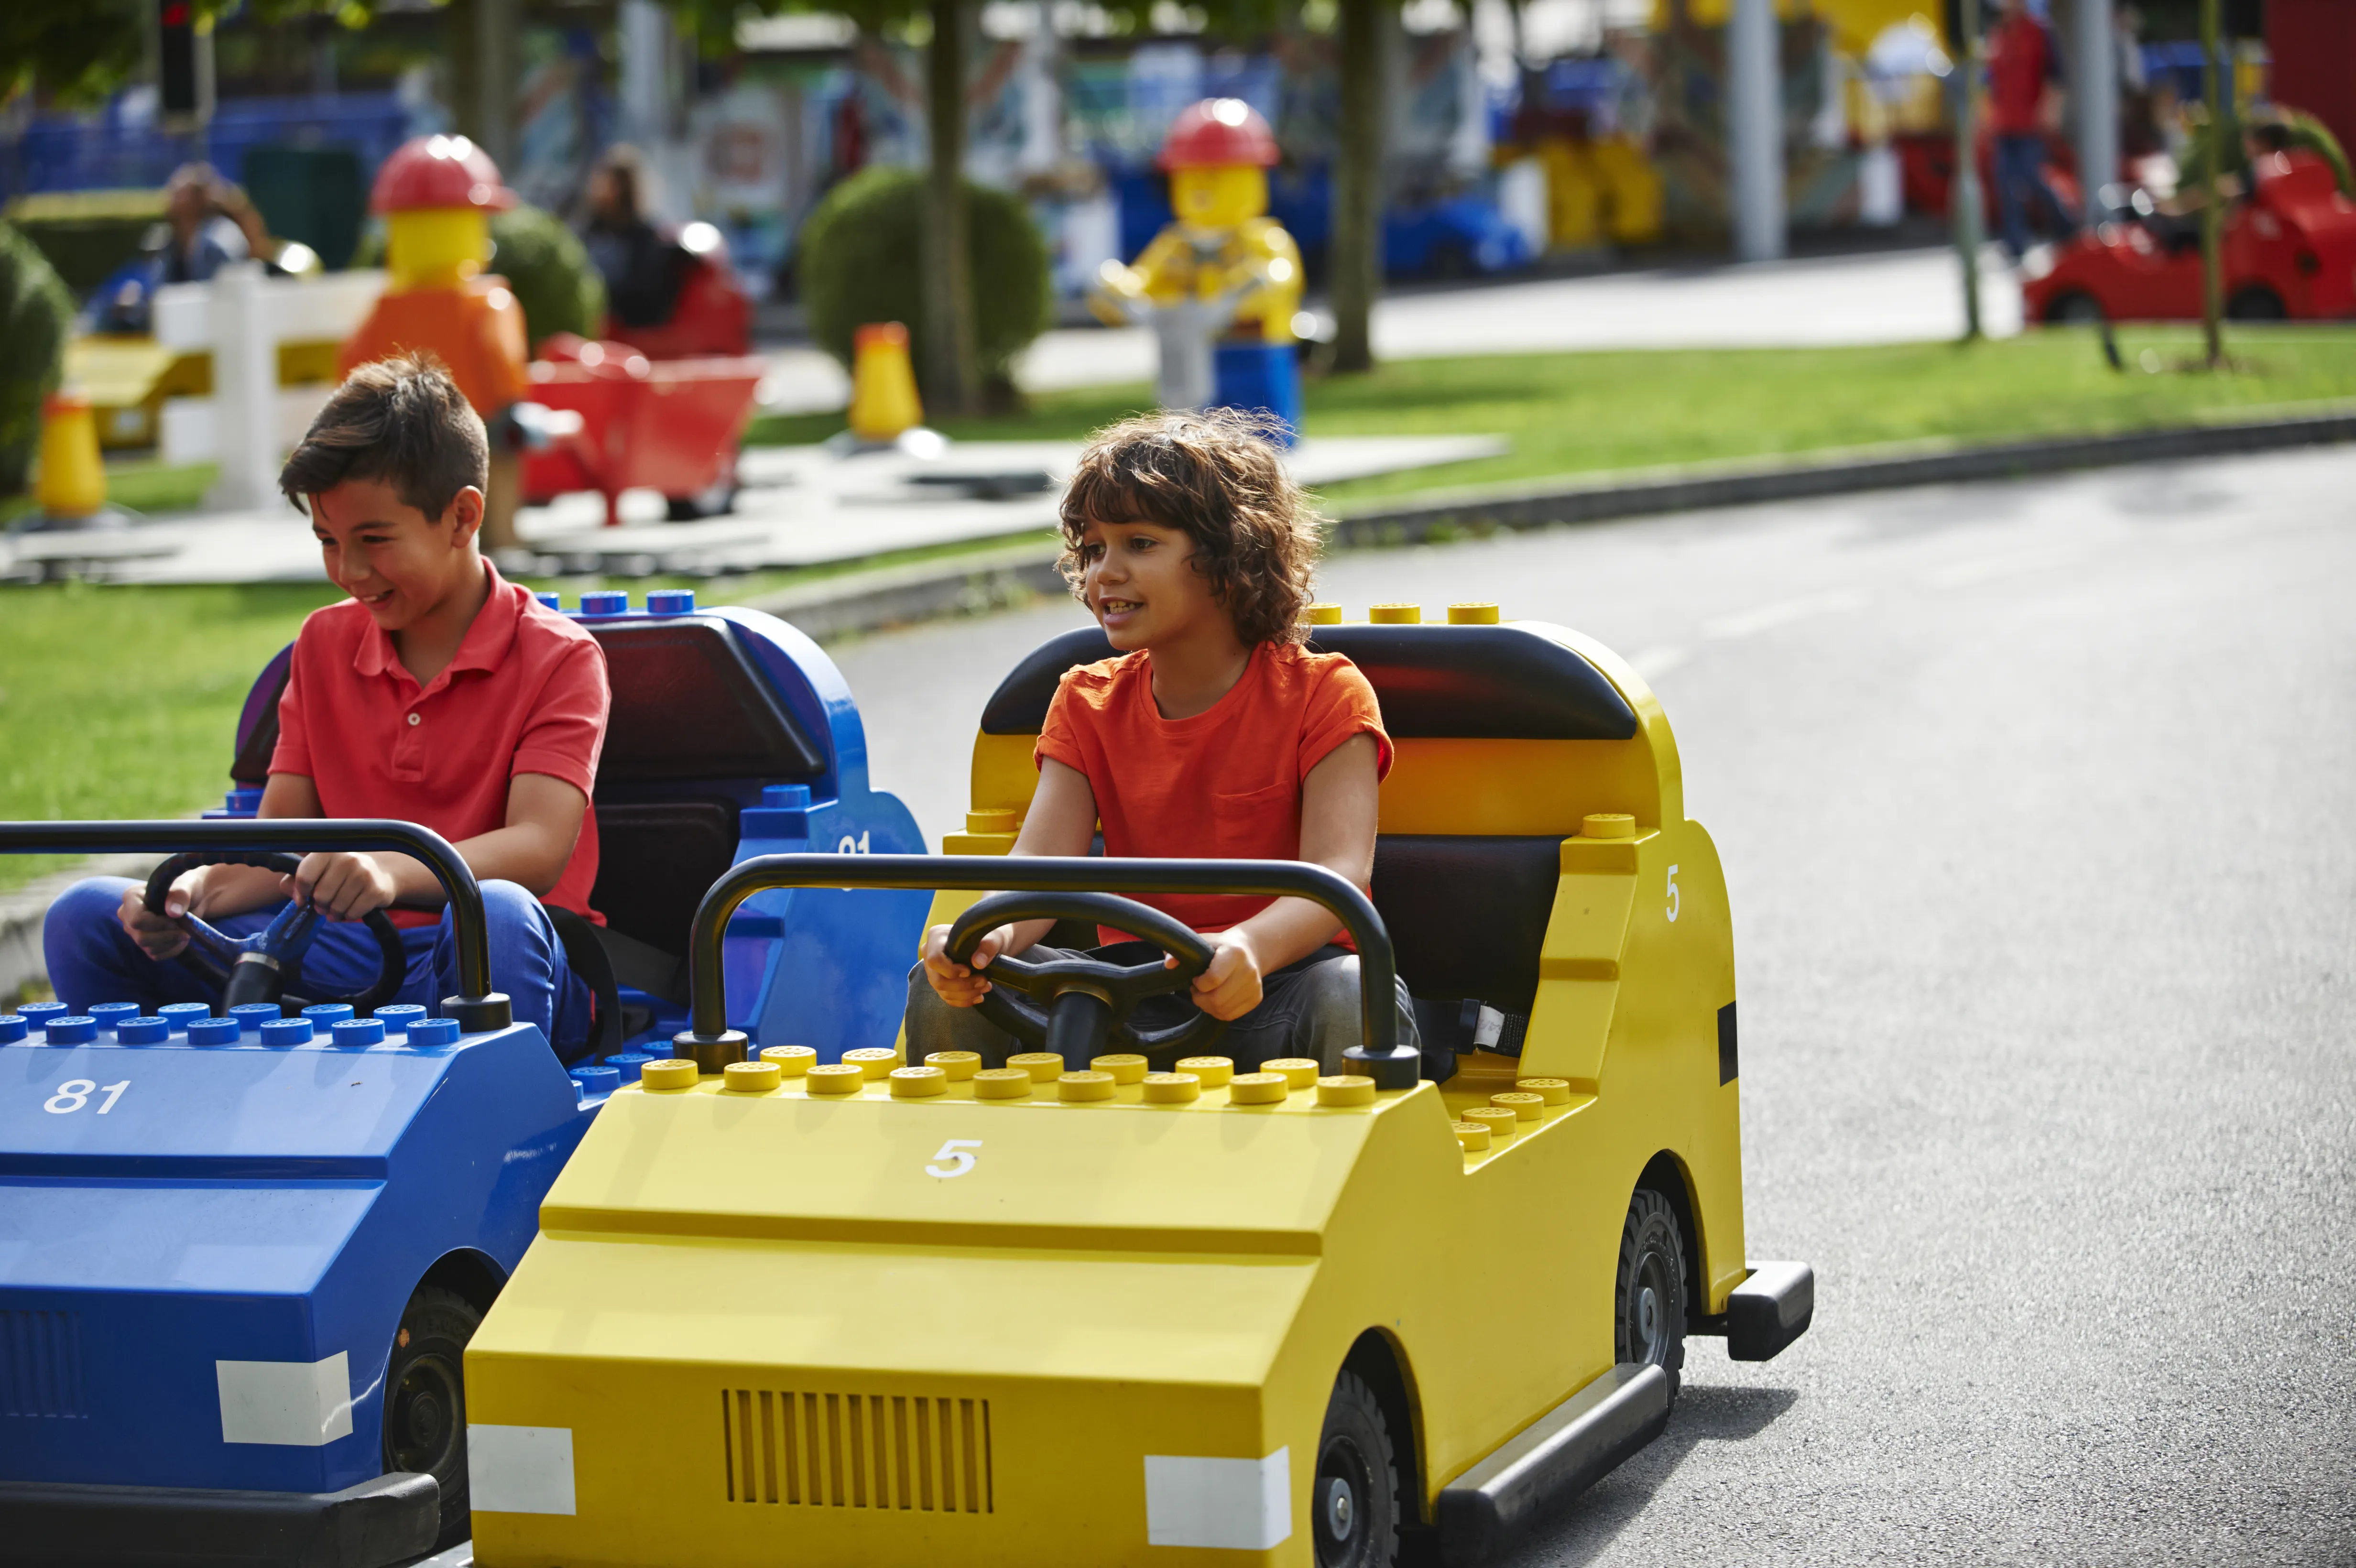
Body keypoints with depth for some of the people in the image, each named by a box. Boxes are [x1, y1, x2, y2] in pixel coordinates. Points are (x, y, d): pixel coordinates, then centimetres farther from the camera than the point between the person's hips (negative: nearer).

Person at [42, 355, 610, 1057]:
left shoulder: (558, 657, -2)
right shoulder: (324, 645, 17)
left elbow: (539, 848, -17)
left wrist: (392, 872, -37)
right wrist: (195, 894, -14)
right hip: (343, 965, 5)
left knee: (496, 914, -42)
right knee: (86, 918, -10)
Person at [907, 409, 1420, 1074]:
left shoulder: (1323, 695, -3)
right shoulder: (1087, 705, 10)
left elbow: (1340, 872, -18)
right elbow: (1040, 861, -5)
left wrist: (1251, 947, -42)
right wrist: (990, 936, -31)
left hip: (1277, 983, -3)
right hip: (1130, 997, 3)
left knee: (1354, 1000, -37)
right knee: (943, 985, -20)